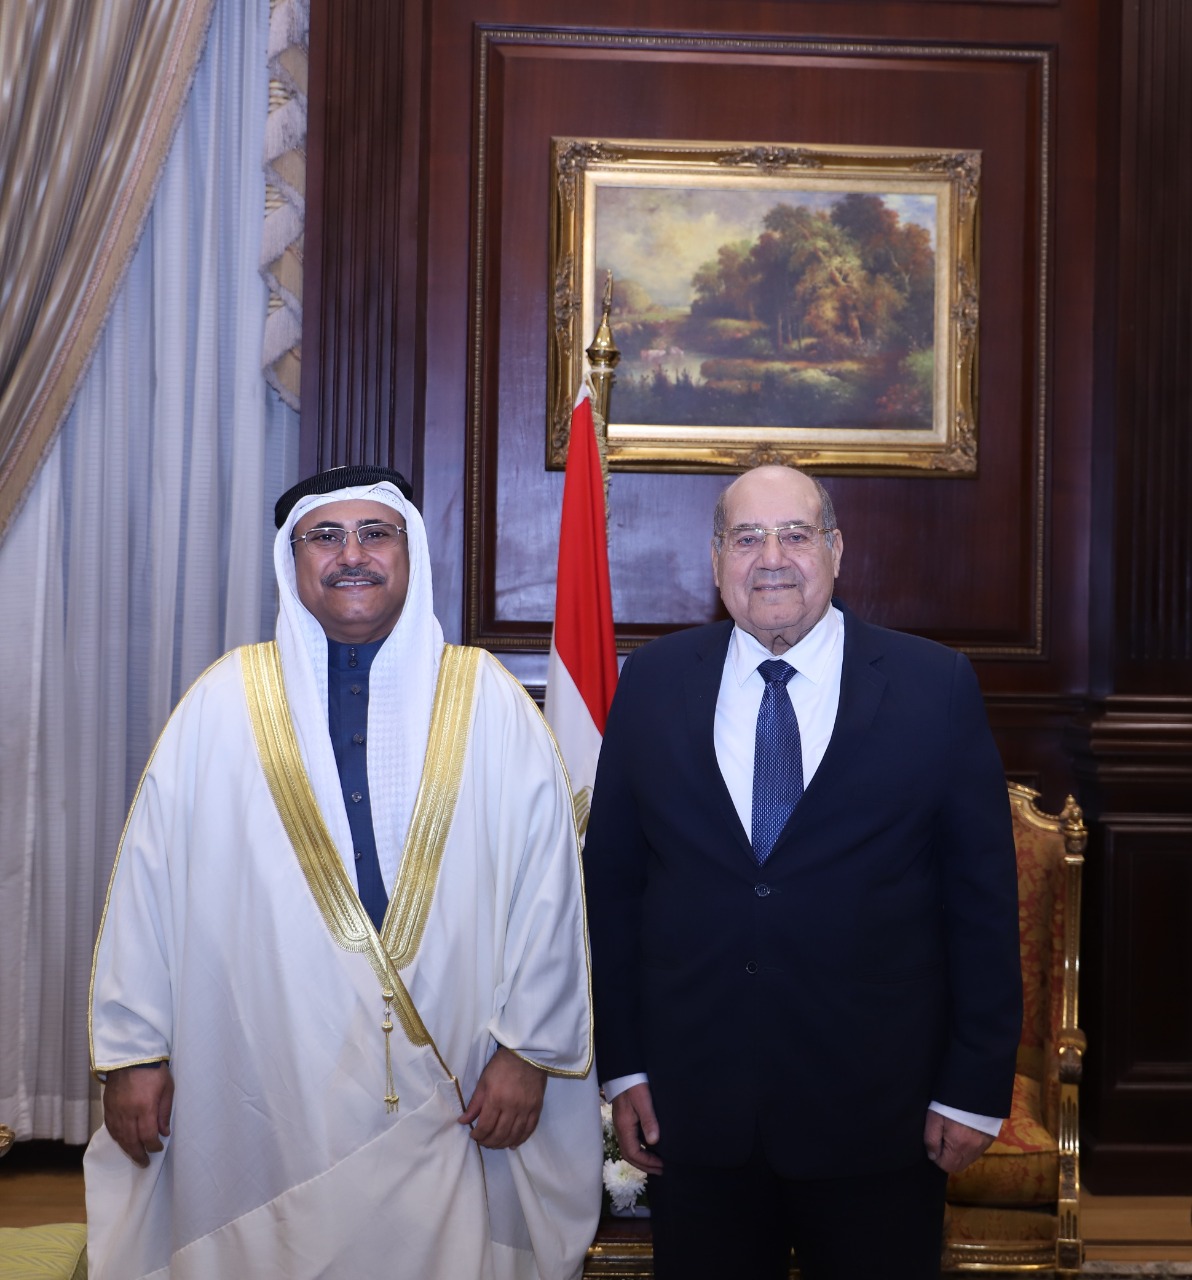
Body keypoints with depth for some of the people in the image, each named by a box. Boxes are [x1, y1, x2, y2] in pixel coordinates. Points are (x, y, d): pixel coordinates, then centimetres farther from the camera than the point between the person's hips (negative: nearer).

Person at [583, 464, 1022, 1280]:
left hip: (877, 1114, -1)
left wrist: (976, 1088, -3)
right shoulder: (653, 683, 2)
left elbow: (984, 898, -2)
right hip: (693, 1106, 2)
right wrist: (623, 1064, 3)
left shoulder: (937, 686, -4)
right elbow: (611, 881, 5)